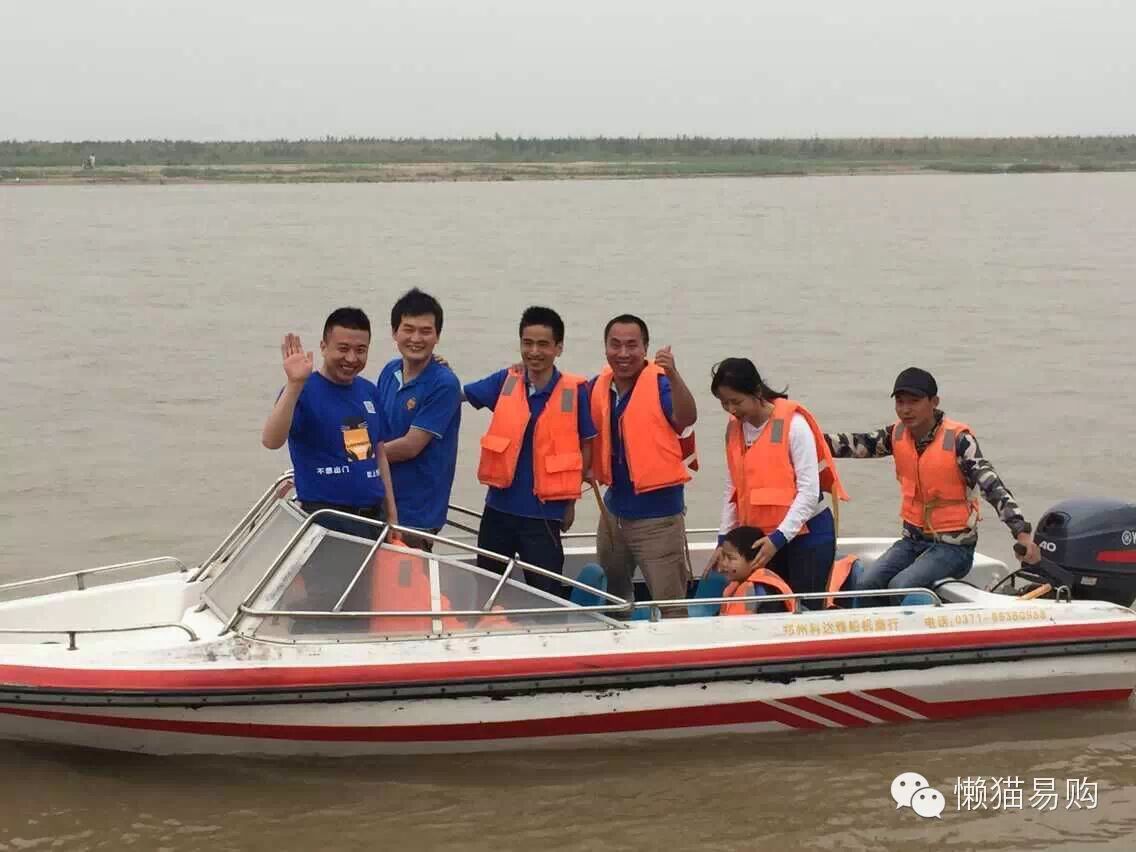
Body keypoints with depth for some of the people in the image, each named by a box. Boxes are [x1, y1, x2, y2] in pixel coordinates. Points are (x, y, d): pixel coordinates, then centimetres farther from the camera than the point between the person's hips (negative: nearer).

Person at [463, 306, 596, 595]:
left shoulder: (574, 391, -10)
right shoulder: (506, 381, 0)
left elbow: (586, 445, 0)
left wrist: (570, 500, 0)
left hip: (543, 515, -4)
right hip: (498, 508, 4)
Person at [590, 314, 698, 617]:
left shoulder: (660, 383, -15)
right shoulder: (597, 387, 2)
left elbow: (687, 419, -34)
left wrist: (673, 375, -48)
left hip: (657, 512, -7)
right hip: (614, 509, 7)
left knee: (671, 604, -5)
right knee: (610, 594, 25)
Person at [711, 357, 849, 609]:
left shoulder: (793, 423, -15)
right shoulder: (734, 429, 4)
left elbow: (809, 490, -18)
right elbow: (732, 489, 12)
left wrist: (779, 537, -22)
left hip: (806, 532, -5)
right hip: (761, 536, 6)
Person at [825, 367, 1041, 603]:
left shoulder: (958, 439, -17)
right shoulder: (898, 433, 1)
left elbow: (992, 486, -23)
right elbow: (857, 444, -7)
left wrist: (1022, 532, -33)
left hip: (954, 545, -6)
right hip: (913, 539, 6)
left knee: (900, 588, -27)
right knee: (865, 586, -13)